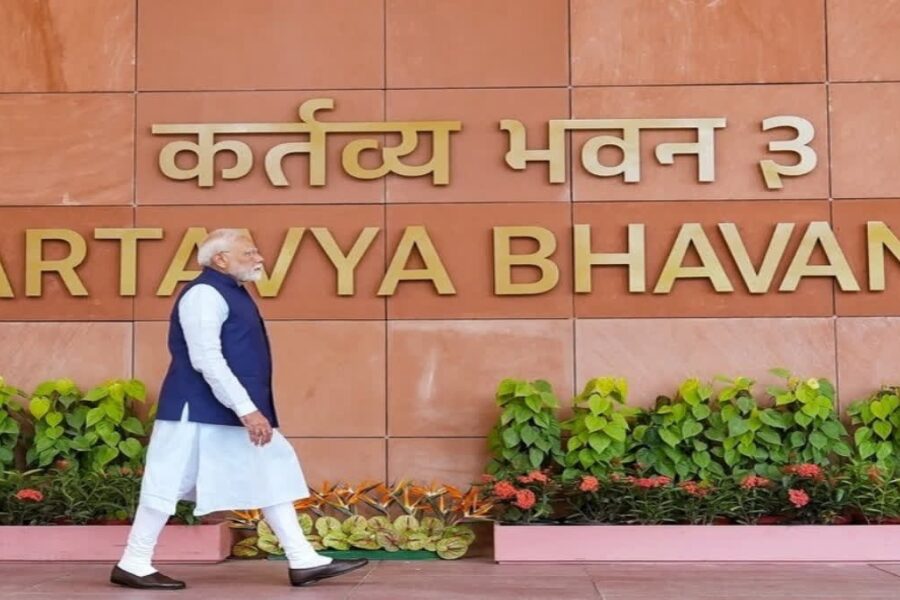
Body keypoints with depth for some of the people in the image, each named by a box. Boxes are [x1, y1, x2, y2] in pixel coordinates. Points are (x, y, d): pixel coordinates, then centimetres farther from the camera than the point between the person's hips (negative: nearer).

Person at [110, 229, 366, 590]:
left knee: (271, 477, 9)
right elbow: (206, 359, -24)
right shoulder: (204, 294, -15)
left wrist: (250, 409, 22)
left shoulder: (231, 293, 15)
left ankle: (303, 561, 11)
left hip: (228, 412, 10)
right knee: (169, 486, -1)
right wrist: (246, 409, -26)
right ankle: (133, 565, 12)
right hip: (200, 413, -10)